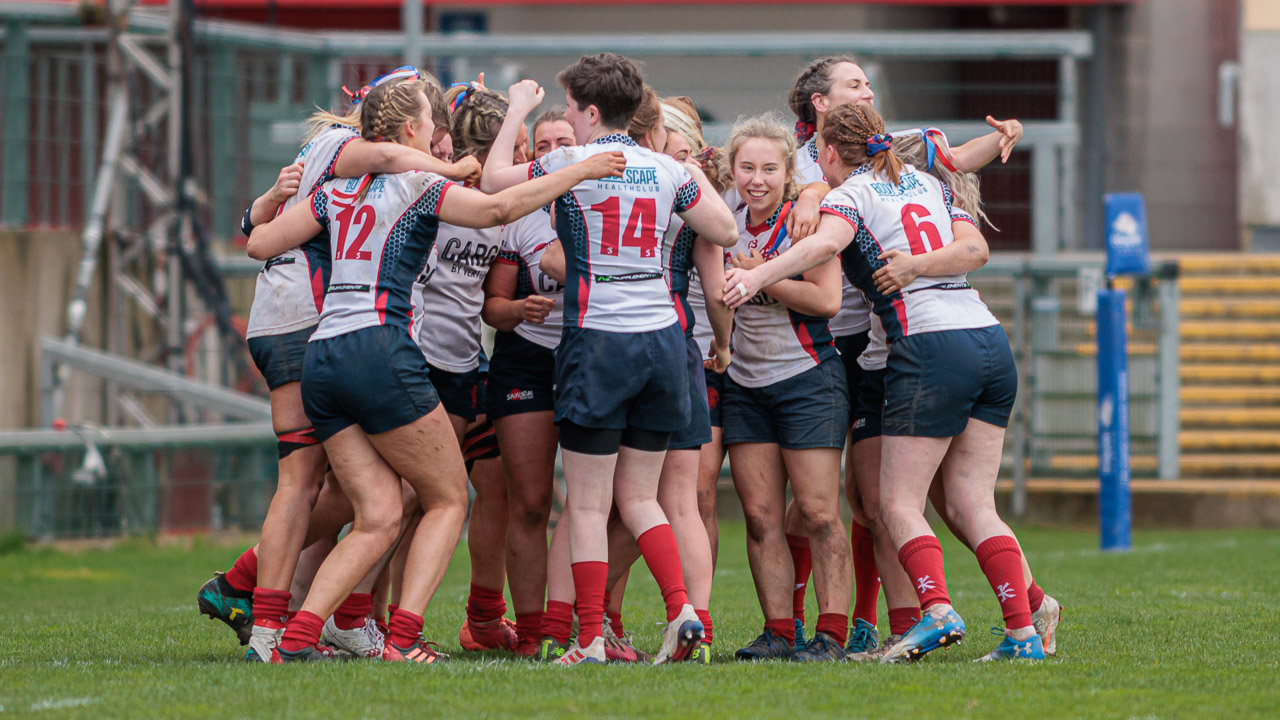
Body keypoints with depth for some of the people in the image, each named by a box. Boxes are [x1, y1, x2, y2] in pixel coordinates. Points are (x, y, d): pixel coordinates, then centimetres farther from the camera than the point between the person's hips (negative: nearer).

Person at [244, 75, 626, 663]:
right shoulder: (417, 186, 0)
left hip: (322, 360, 7)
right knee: (448, 499, 5)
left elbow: (259, 243, 18)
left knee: (378, 518, 6)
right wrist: (577, 173, -9)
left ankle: (296, 636, -8)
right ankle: (403, 637, -7)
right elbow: (498, 208, -15)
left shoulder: (339, 190, 17)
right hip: (380, 351, -7)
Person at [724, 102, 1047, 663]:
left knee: (899, 504, -2)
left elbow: (826, 242, -20)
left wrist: (759, 276, -27)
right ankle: (1023, 632, -3)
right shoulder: (925, 182, 20)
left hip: (930, 347, -7)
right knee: (972, 504, 8)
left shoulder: (849, 196, 1)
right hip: (990, 340, 7)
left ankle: (937, 611, -23)